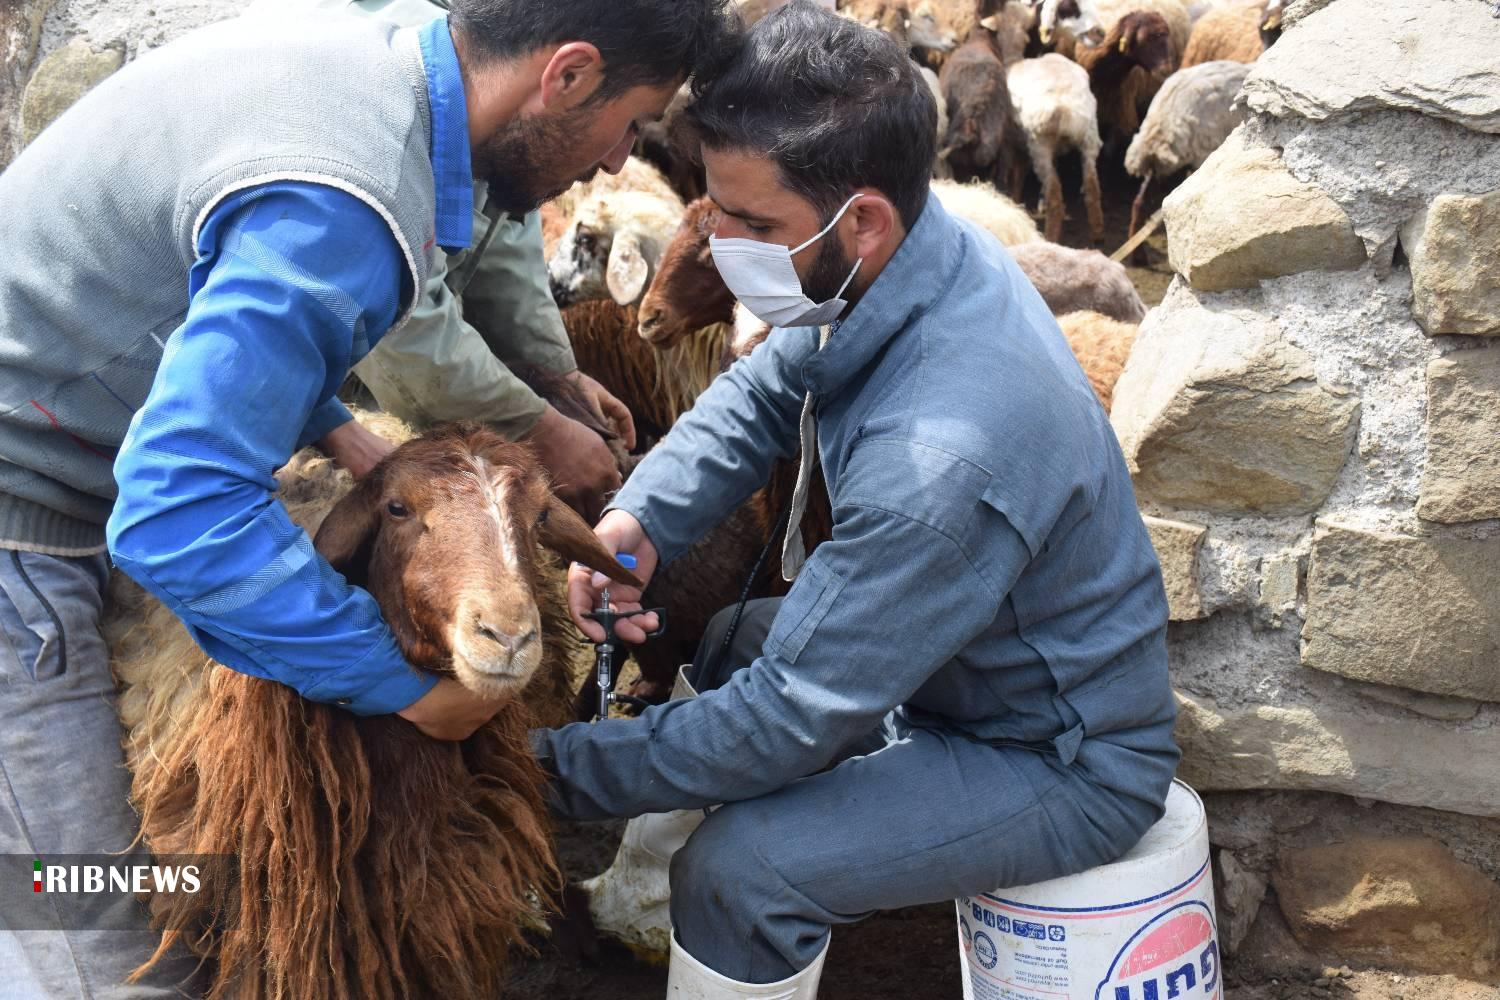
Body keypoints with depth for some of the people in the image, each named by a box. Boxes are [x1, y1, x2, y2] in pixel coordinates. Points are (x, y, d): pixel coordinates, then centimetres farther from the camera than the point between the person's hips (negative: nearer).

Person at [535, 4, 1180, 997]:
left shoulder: (944, 458, -40)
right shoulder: (919, 250, -14)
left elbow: (789, 724, -31)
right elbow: (760, 393, 2)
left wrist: (556, 768, -21)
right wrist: (637, 516, -16)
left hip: (1066, 764, -9)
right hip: (943, 655, 9)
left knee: (739, 870, -25)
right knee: (696, 646, 16)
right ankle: (643, 909, 36)